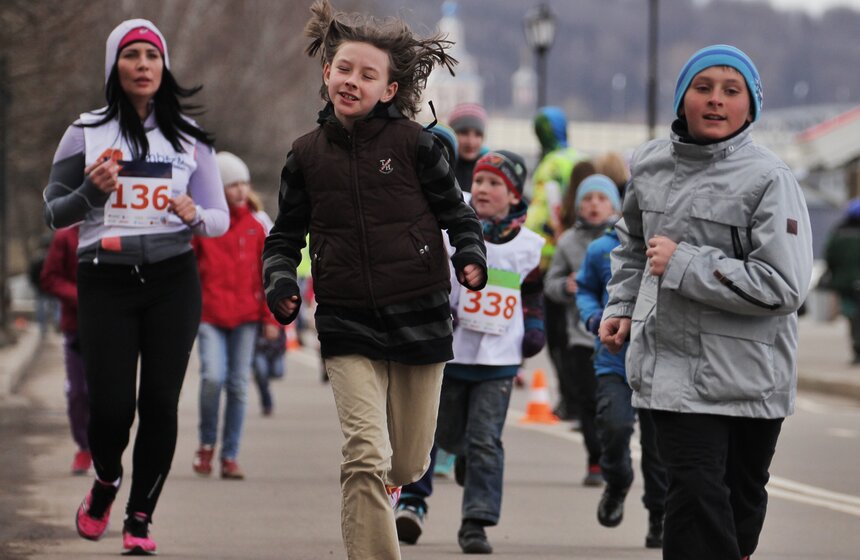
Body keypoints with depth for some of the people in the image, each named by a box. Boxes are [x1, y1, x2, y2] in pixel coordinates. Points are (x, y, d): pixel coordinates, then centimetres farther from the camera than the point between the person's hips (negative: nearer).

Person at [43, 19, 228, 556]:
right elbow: (53, 214, 4)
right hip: (106, 283, -1)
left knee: (160, 402, -3)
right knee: (112, 405, -5)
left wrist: (195, 215, -16)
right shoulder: (87, 132, 1)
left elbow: (221, 220, 6)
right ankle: (107, 480, 28)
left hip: (173, 281, 1)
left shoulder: (189, 137, 6)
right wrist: (91, 192, -16)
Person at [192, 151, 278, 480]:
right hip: (209, 315, -3)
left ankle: (230, 456, 10)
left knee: (238, 385, 2)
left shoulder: (255, 228, 8)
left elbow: (267, 276, 11)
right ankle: (207, 442, 6)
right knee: (213, 377, -18)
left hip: (245, 317, 3)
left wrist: (270, 318, 6)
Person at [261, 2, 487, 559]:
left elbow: (456, 212, 5)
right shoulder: (308, 154, 4)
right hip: (348, 327, 0)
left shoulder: (414, 144, -4)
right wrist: (280, 281, -5)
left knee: (408, 464, 12)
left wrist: (471, 256, -14)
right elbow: (285, 234, 14)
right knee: (366, 457, -16)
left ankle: (384, 482, 48)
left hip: (419, 320, 0)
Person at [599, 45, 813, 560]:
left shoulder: (769, 180, -13)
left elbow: (784, 286, -20)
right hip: (677, 363, 3)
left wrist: (683, 263, -18)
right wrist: (622, 306, 11)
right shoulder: (650, 165, 5)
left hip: (750, 375, -3)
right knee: (696, 492, -10)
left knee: (742, 493, 12)